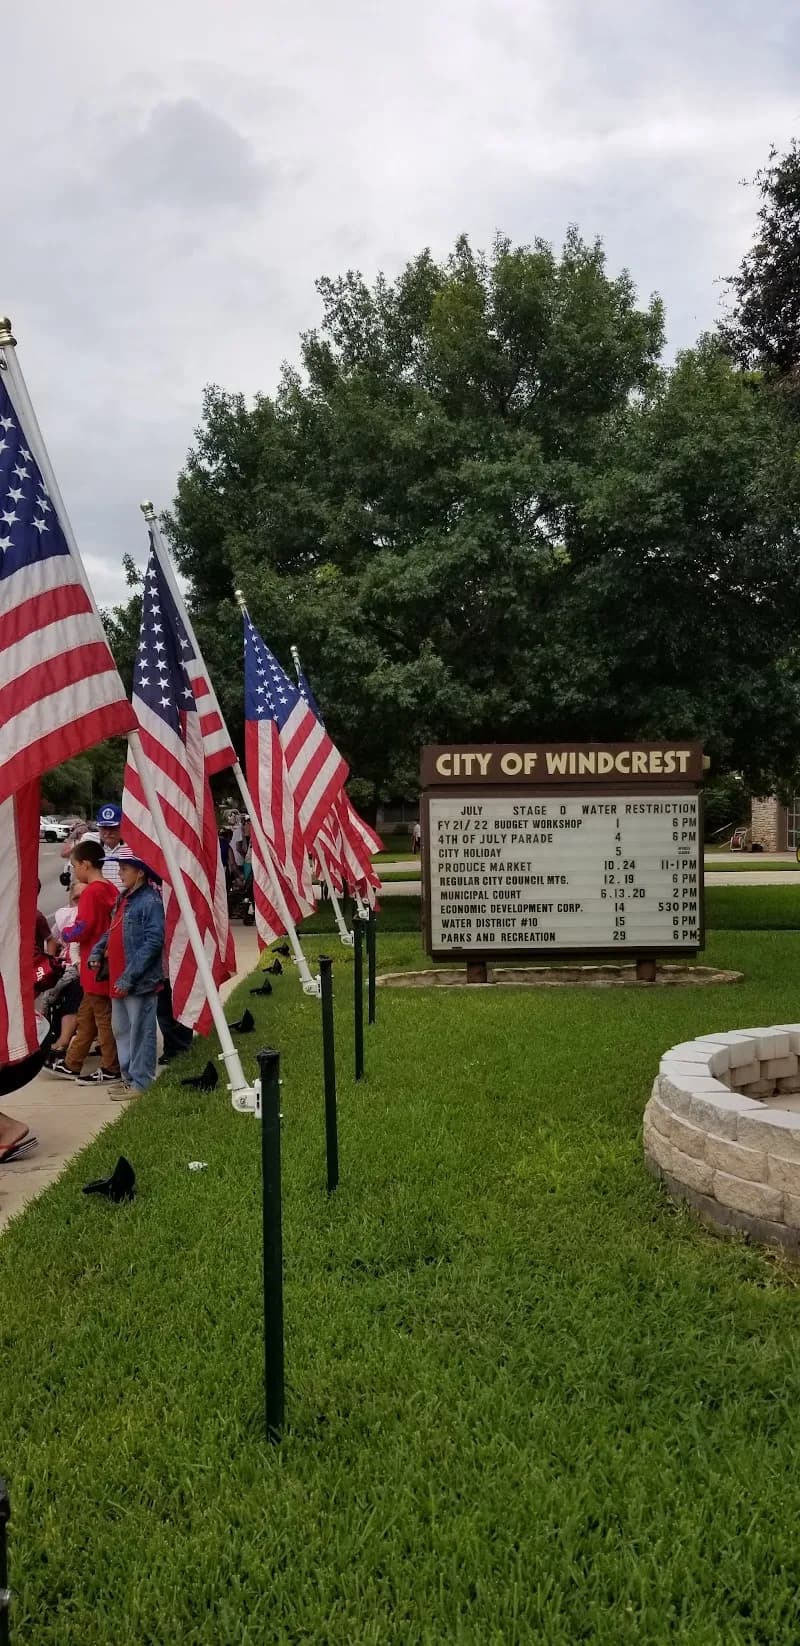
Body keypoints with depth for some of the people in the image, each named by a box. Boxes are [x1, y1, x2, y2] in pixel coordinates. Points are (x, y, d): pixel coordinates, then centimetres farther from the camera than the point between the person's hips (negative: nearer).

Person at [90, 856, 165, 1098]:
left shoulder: (150, 901, -15)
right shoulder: (122, 898, 14)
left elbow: (153, 942, -21)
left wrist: (129, 977, -21)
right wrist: (97, 951, 6)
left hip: (140, 981, -10)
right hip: (118, 980, 10)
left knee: (140, 1032, -1)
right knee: (121, 1030, 16)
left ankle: (141, 1083, 8)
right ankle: (129, 1078, 27)